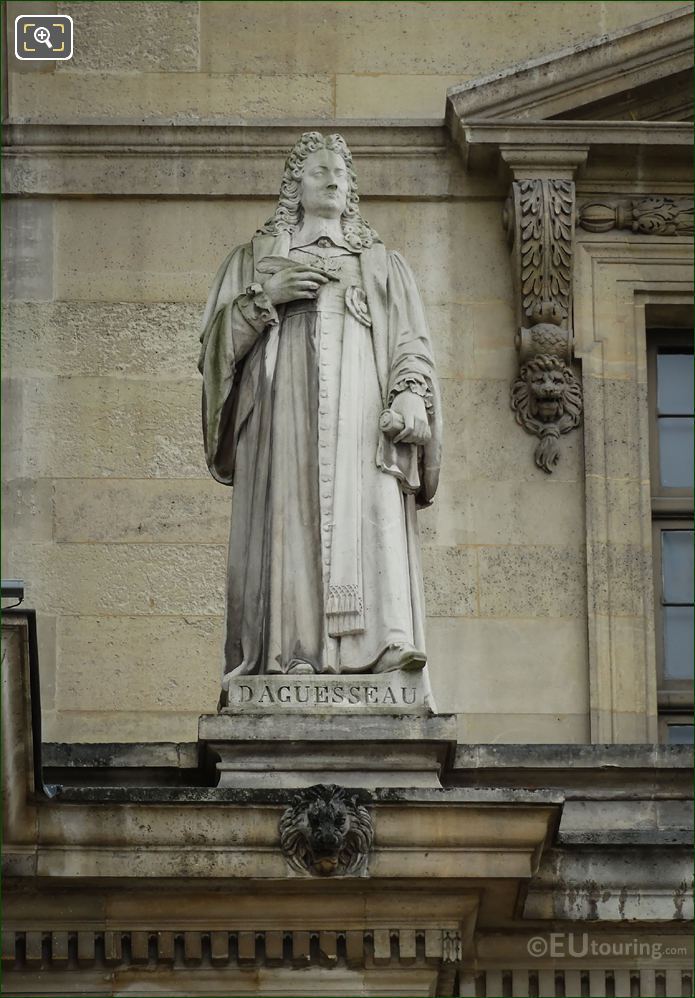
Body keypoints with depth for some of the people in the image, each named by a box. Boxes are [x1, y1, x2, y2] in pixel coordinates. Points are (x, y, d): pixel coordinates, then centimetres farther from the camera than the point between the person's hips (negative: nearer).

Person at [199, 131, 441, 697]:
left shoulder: (383, 265, 24)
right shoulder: (255, 260, 23)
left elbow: (411, 347, 14)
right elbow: (217, 340, 13)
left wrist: (409, 396, -6)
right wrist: (266, 297, -3)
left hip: (361, 422, 0)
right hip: (281, 414, 0)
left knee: (368, 527, -17)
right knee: (286, 524, -15)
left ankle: (379, 647, -28)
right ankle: (287, 653, -22)